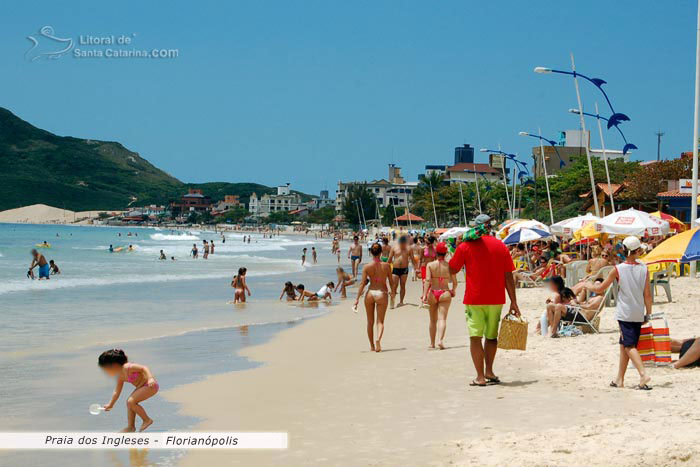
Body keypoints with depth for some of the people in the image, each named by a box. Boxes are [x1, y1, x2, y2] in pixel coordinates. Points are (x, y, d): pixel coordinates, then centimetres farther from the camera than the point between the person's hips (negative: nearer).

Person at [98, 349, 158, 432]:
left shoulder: (127, 367, -21)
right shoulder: (120, 376, 8)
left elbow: (144, 368, -25)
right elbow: (117, 392, 20)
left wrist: (150, 378, -40)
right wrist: (110, 404, 26)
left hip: (151, 385, -10)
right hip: (142, 386, 10)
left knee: (131, 402, -14)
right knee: (129, 402, 11)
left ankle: (147, 420, 1)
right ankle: (131, 427, 20)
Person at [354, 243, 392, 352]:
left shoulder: (367, 267, -5)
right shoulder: (386, 266, -4)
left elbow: (362, 283, -7)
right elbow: (391, 281, 4)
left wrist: (357, 299, -5)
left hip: (370, 293, 1)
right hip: (382, 294, -1)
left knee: (370, 321, 15)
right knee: (380, 321, 3)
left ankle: (372, 345, 23)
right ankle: (378, 339, -26)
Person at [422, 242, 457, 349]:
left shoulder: (430, 265, -3)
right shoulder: (449, 266, -2)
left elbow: (427, 280, -13)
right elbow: (455, 282, 2)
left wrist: (425, 295, -15)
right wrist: (453, 290, 22)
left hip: (432, 293, 1)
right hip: (445, 293, -1)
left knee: (433, 320, 14)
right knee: (442, 318, -5)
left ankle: (432, 343, 23)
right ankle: (440, 340, -25)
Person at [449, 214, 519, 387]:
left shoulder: (465, 246, -5)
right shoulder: (500, 246, 3)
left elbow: (452, 270, 4)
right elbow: (508, 276, 2)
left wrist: (457, 248, 12)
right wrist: (514, 302, 5)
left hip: (474, 299, -3)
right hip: (496, 300, 3)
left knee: (475, 337, 1)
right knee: (491, 336, 18)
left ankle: (480, 377, -4)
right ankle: (489, 371, 25)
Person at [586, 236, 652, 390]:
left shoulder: (618, 269, -7)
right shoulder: (644, 269, -1)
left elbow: (600, 289, 0)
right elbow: (647, 294, 1)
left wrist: (588, 285, 19)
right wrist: (648, 314, 10)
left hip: (624, 313, -4)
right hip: (638, 314, 4)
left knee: (629, 345, -6)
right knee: (624, 345, 14)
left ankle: (643, 374, -25)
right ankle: (619, 379, 19)